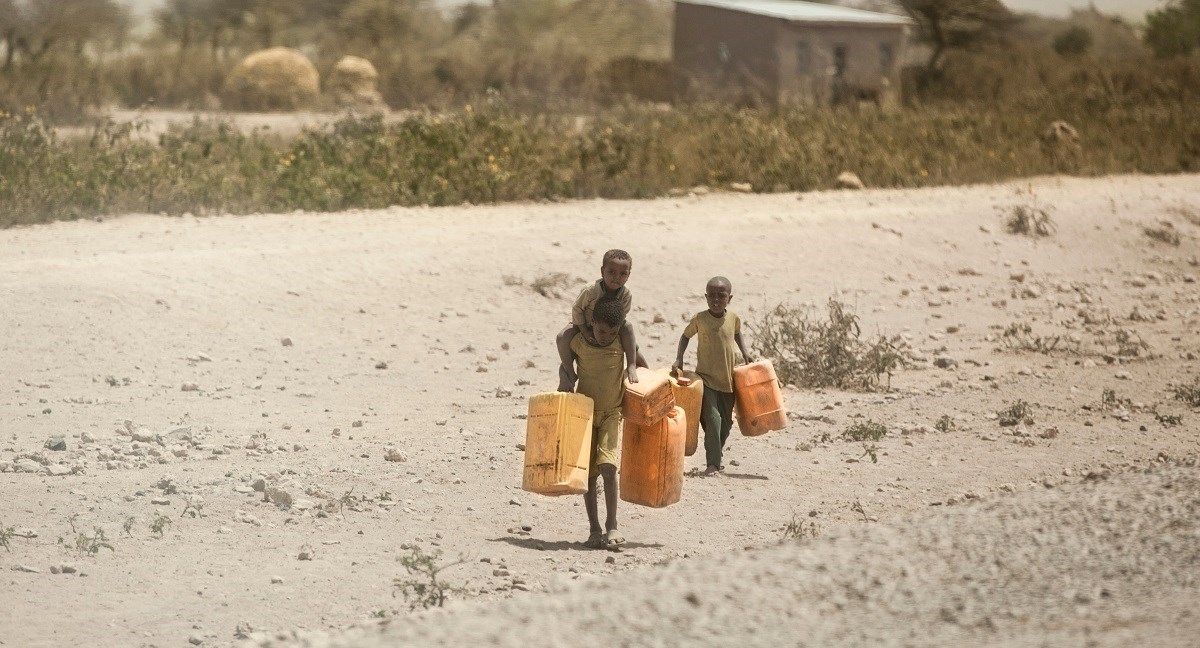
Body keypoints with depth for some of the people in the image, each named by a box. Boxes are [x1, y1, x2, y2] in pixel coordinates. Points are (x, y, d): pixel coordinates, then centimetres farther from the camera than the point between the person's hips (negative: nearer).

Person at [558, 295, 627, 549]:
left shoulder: (622, 342, -8)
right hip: (584, 412, 1)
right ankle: (594, 529, 8)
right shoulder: (578, 342, -10)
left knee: (608, 467, -18)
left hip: (612, 412, -1)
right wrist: (565, 380, -12)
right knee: (588, 473, 1)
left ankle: (611, 526, -13)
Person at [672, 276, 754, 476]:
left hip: (727, 379, 4)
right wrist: (679, 359, -2)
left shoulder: (734, 318, -3)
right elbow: (685, 336, 7)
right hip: (706, 378, -4)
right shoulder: (699, 319, -10)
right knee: (712, 418, -17)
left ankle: (716, 457, 30)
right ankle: (713, 463, -14)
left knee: (726, 422, 12)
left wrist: (744, 351, 8)